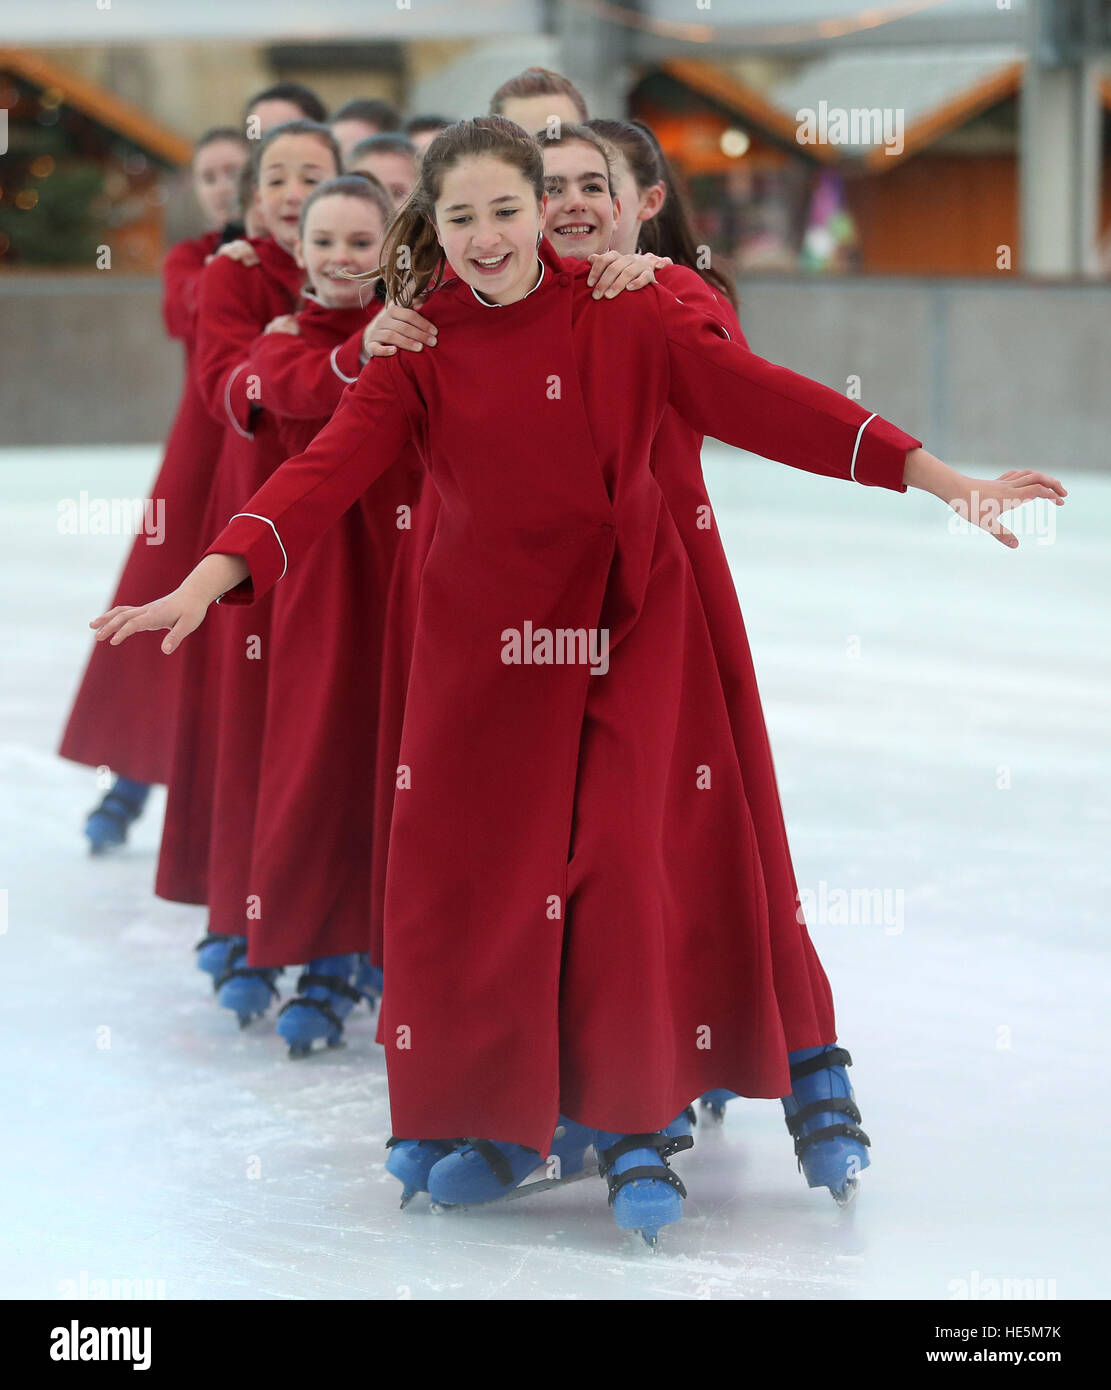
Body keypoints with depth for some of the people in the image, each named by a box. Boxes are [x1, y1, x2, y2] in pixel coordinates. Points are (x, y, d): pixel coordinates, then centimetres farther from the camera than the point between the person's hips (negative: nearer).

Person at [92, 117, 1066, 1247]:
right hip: (488, 636, 1)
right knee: (482, 869, 2)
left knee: (626, 862, -8)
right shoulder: (417, 349, -3)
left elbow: (760, 398, -9)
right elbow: (327, 468, -13)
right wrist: (204, 583, -28)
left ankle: (635, 1130, 4)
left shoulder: (624, 315, -5)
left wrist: (949, 483, -13)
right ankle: (509, 1119, 21)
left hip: (629, 625, -1)